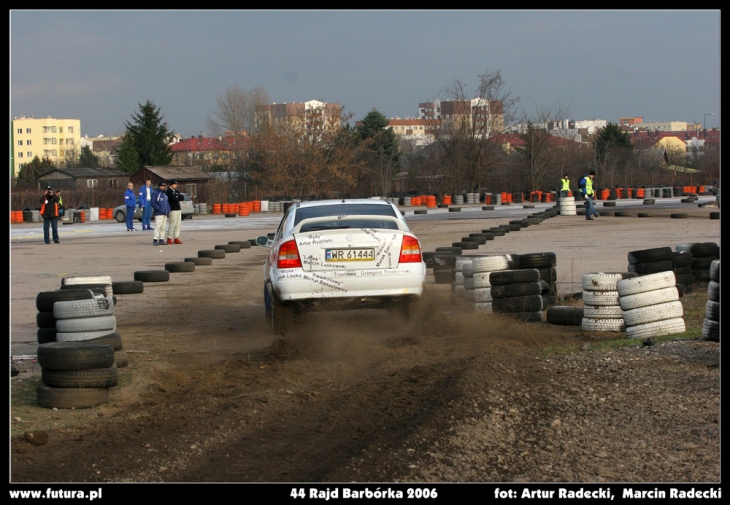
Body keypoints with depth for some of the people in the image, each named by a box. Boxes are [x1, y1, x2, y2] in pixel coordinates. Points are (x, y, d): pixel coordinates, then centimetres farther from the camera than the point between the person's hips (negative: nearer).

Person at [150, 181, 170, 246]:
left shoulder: (165, 193, 17)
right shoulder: (155, 193, -6)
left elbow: (167, 202, 25)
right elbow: (153, 203, -12)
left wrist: (168, 210, 11)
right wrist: (159, 209, -18)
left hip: (165, 214, 8)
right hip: (159, 214, -8)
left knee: (163, 227, 8)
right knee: (158, 226, -14)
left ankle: (161, 240, 12)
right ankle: (155, 240, -15)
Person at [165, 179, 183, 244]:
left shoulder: (176, 191, 19)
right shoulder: (169, 191, -9)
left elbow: (182, 197, 8)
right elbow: (175, 199, -18)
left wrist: (177, 197, -9)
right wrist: (178, 198, 1)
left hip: (178, 209, 9)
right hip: (173, 210, -9)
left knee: (178, 225, 7)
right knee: (172, 225, -8)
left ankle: (176, 238, 10)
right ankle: (169, 238, -3)